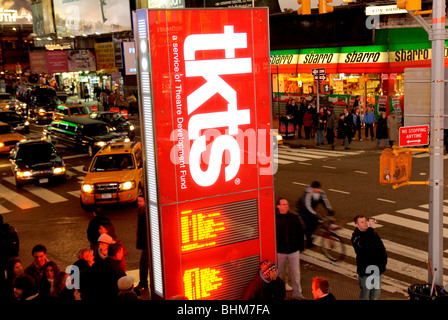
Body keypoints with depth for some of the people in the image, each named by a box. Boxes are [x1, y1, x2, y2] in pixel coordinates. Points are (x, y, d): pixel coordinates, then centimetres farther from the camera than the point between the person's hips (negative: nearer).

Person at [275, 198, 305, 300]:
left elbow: (300, 233, 7)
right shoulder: (274, 219, -9)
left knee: (296, 273, 9)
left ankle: (297, 294, 23)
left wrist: (300, 247, 6)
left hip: (294, 251, 2)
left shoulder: (294, 218, -1)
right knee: (279, 273, 13)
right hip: (279, 251, -2)